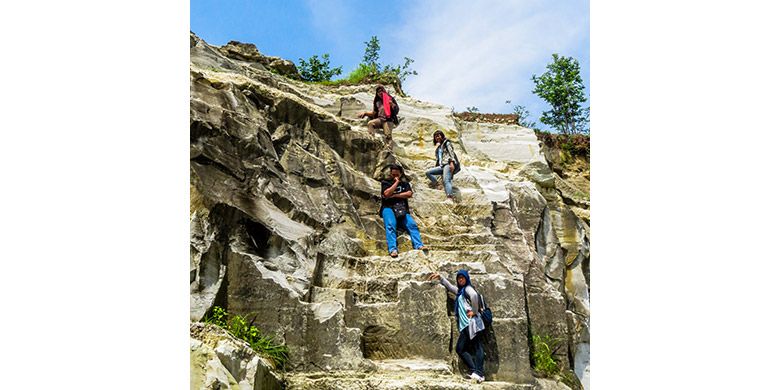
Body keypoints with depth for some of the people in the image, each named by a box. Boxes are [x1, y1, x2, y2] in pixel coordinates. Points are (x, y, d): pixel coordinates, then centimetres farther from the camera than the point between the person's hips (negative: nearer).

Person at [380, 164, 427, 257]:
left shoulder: (405, 183, 23)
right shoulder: (385, 182, 17)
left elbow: (409, 194, 4)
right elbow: (387, 194, -3)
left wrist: (395, 195, -2)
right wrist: (396, 182, 2)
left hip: (402, 209, 3)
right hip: (388, 208, -2)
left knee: (412, 224, -24)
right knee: (390, 225, -32)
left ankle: (419, 245, -37)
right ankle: (393, 249, -45)